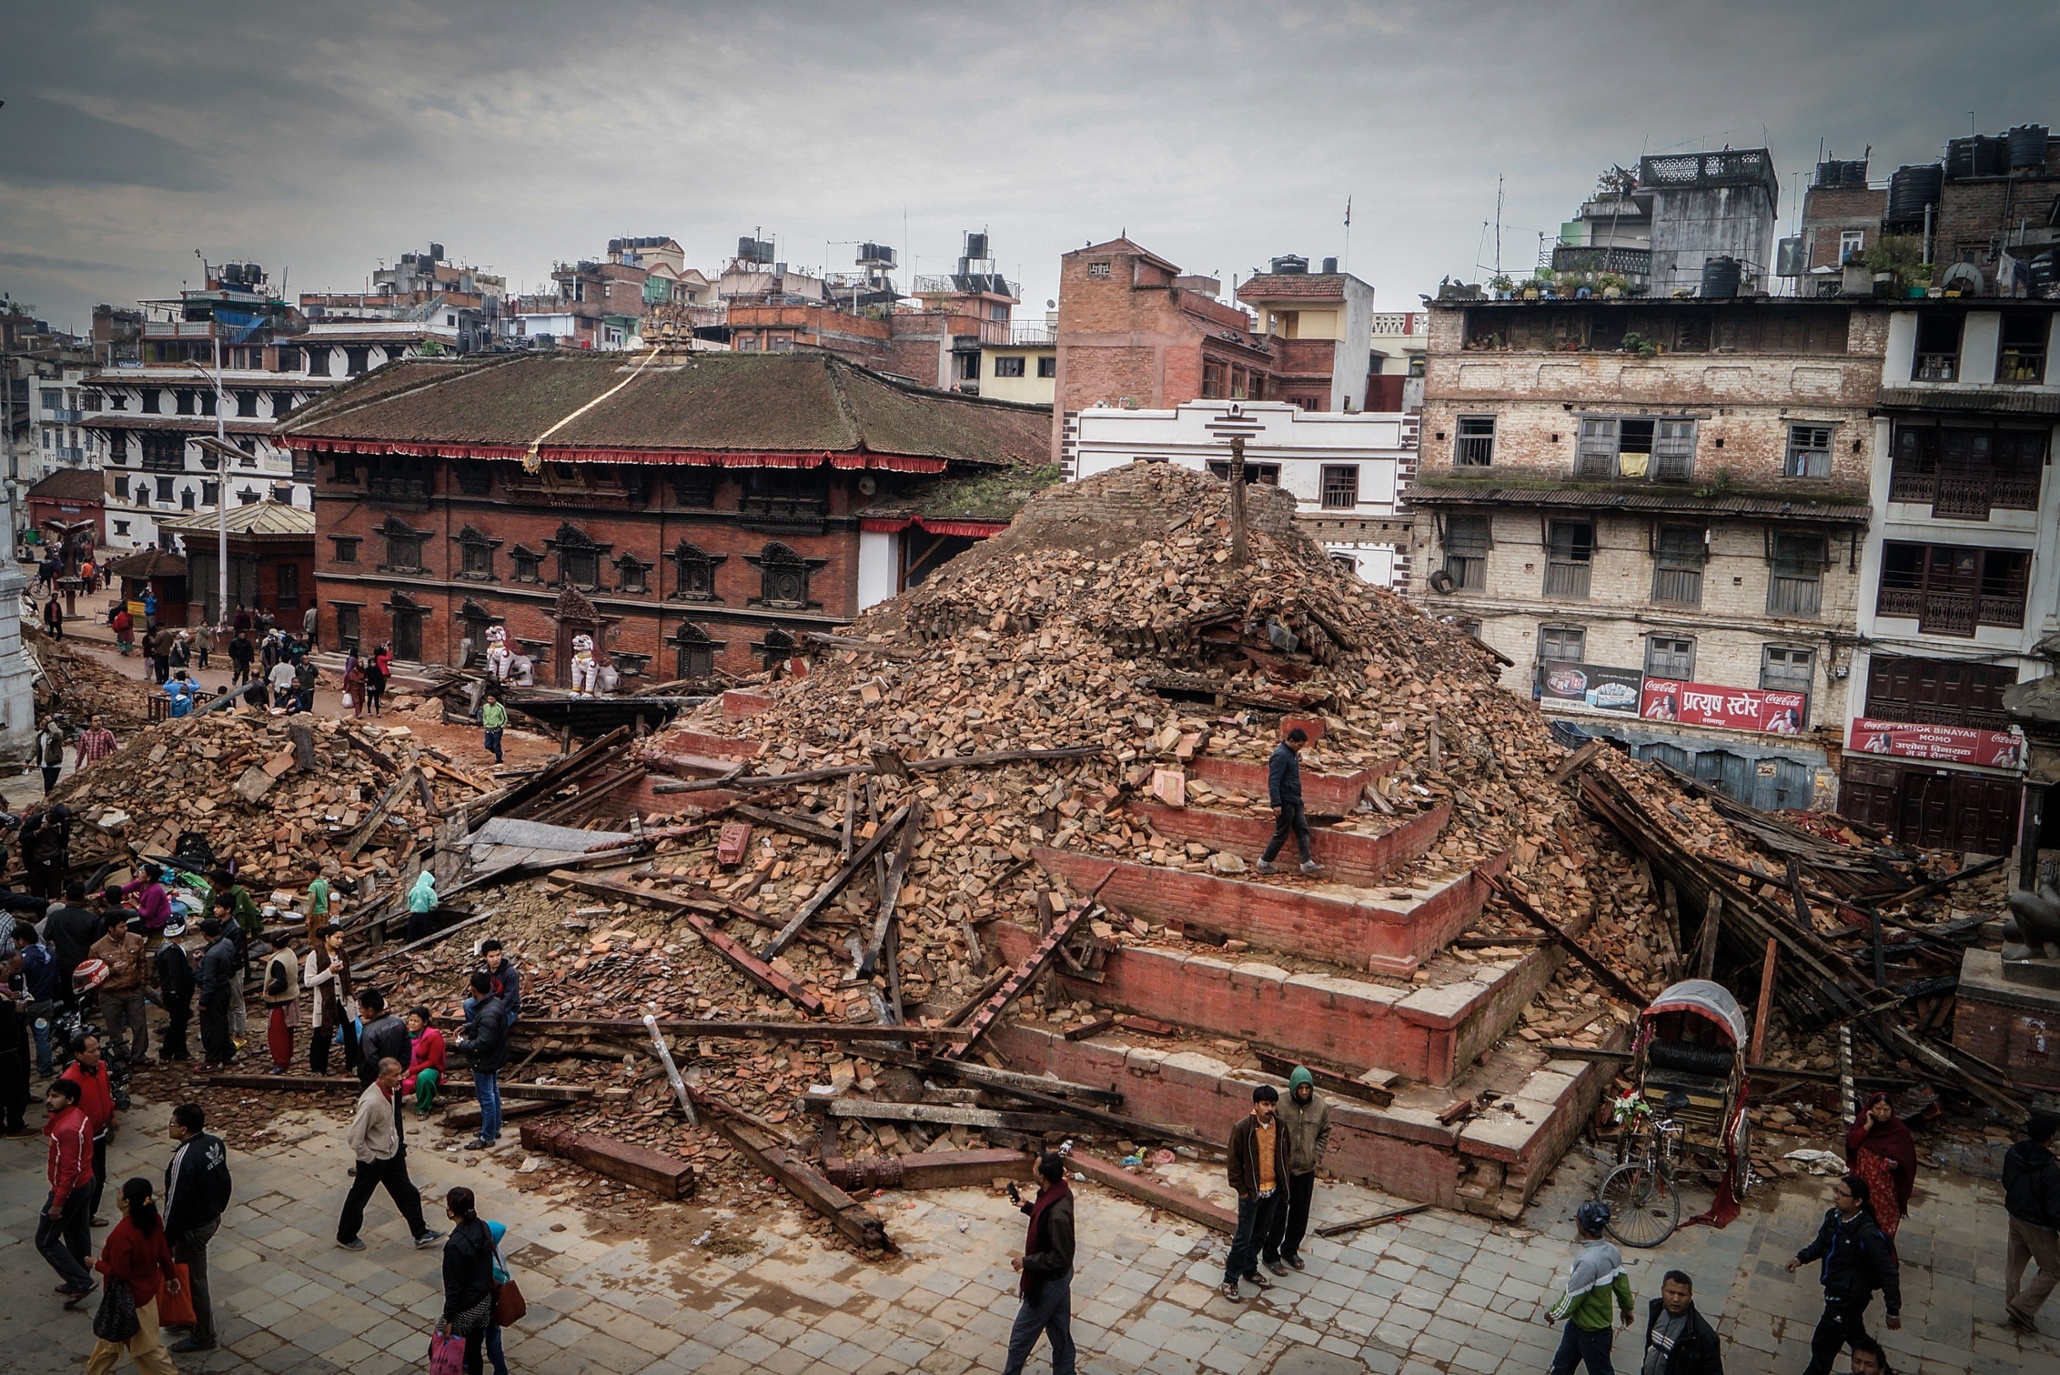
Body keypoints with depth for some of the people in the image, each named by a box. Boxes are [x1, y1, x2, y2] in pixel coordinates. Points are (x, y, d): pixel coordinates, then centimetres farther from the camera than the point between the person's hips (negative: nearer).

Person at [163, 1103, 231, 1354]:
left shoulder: (184, 1160, -31)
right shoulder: (215, 1143, -4)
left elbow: (176, 1204, -24)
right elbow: (225, 1181, 8)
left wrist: (167, 1240, -13)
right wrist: (217, 1208, 22)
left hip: (193, 1227, -9)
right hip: (212, 1217, 9)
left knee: (194, 1280, 8)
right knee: (186, 1271, 27)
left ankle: (203, 1336, 23)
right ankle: (188, 1317, 44)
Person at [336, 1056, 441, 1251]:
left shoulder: (389, 1091, -6)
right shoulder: (371, 1102, -32)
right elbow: (355, 1138, -28)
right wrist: (370, 1159, -17)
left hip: (392, 1153, 8)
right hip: (374, 1159, -8)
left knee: (407, 1192, 13)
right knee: (359, 1198, 14)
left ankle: (420, 1234, 22)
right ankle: (345, 1237, 36)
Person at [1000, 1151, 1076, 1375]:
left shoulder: (1058, 1213, -37)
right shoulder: (1059, 1192, -8)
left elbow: (1060, 1258, -30)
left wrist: (1026, 1261, -21)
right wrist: (1026, 1206, 8)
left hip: (1048, 1281, -9)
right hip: (1059, 1276, 9)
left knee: (1022, 1335, 13)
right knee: (1060, 1332, 23)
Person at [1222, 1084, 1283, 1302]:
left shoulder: (1278, 1126, -3)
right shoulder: (1243, 1128, -19)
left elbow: (1282, 1155, 10)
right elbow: (1234, 1161, -12)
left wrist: (1282, 1182, 8)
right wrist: (1241, 1190, -11)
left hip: (1272, 1190, 5)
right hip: (1251, 1192, -5)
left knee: (1261, 1234, 19)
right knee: (1243, 1237, 1)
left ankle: (1250, 1269, 38)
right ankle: (1230, 1280, 12)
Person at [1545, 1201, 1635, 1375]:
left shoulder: (1588, 1262, -38)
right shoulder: (1611, 1251, -10)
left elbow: (1571, 1300, -28)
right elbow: (1621, 1283, 6)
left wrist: (1552, 1313, -8)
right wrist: (1626, 1307, 25)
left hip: (1593, 1332, -8)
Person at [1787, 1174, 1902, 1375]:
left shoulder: (1867, 1234, -30)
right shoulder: (1833, 1216, -8)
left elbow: (1888, 1273, -23)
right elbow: (1821, 1242, 12)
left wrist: (1894, 1311, -17)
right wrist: (1801, 1258, -2)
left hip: (1849, 1297, -8)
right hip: (1834, 1291, 8)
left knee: (1823, 1345, 5)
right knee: (1856, 1337, 29)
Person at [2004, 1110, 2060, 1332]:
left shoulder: (2013, 1154, -10)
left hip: (2015, 1217, 7)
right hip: (2038, 1226, -7)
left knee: (2014, 1266, 20)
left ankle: (2013, 1308, 34)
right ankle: (2023, 1307, 13)